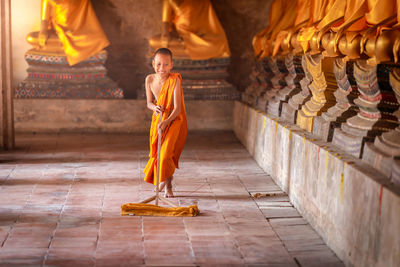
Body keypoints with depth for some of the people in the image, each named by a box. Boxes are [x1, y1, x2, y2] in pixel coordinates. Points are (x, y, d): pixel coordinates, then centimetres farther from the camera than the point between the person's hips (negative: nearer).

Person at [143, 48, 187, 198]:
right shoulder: (150, 79, -7)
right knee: (156, 151, 11)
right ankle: (166, 185, 36)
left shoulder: (174, 80, -22)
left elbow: (177, 108, -26)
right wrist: (154, 107, -18)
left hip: (174, 120, -5)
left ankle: (167, 186, 7)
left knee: (166, 152, -15)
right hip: (158, 119, 5)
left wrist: (166, 122, -40)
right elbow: (149, 102, 5)